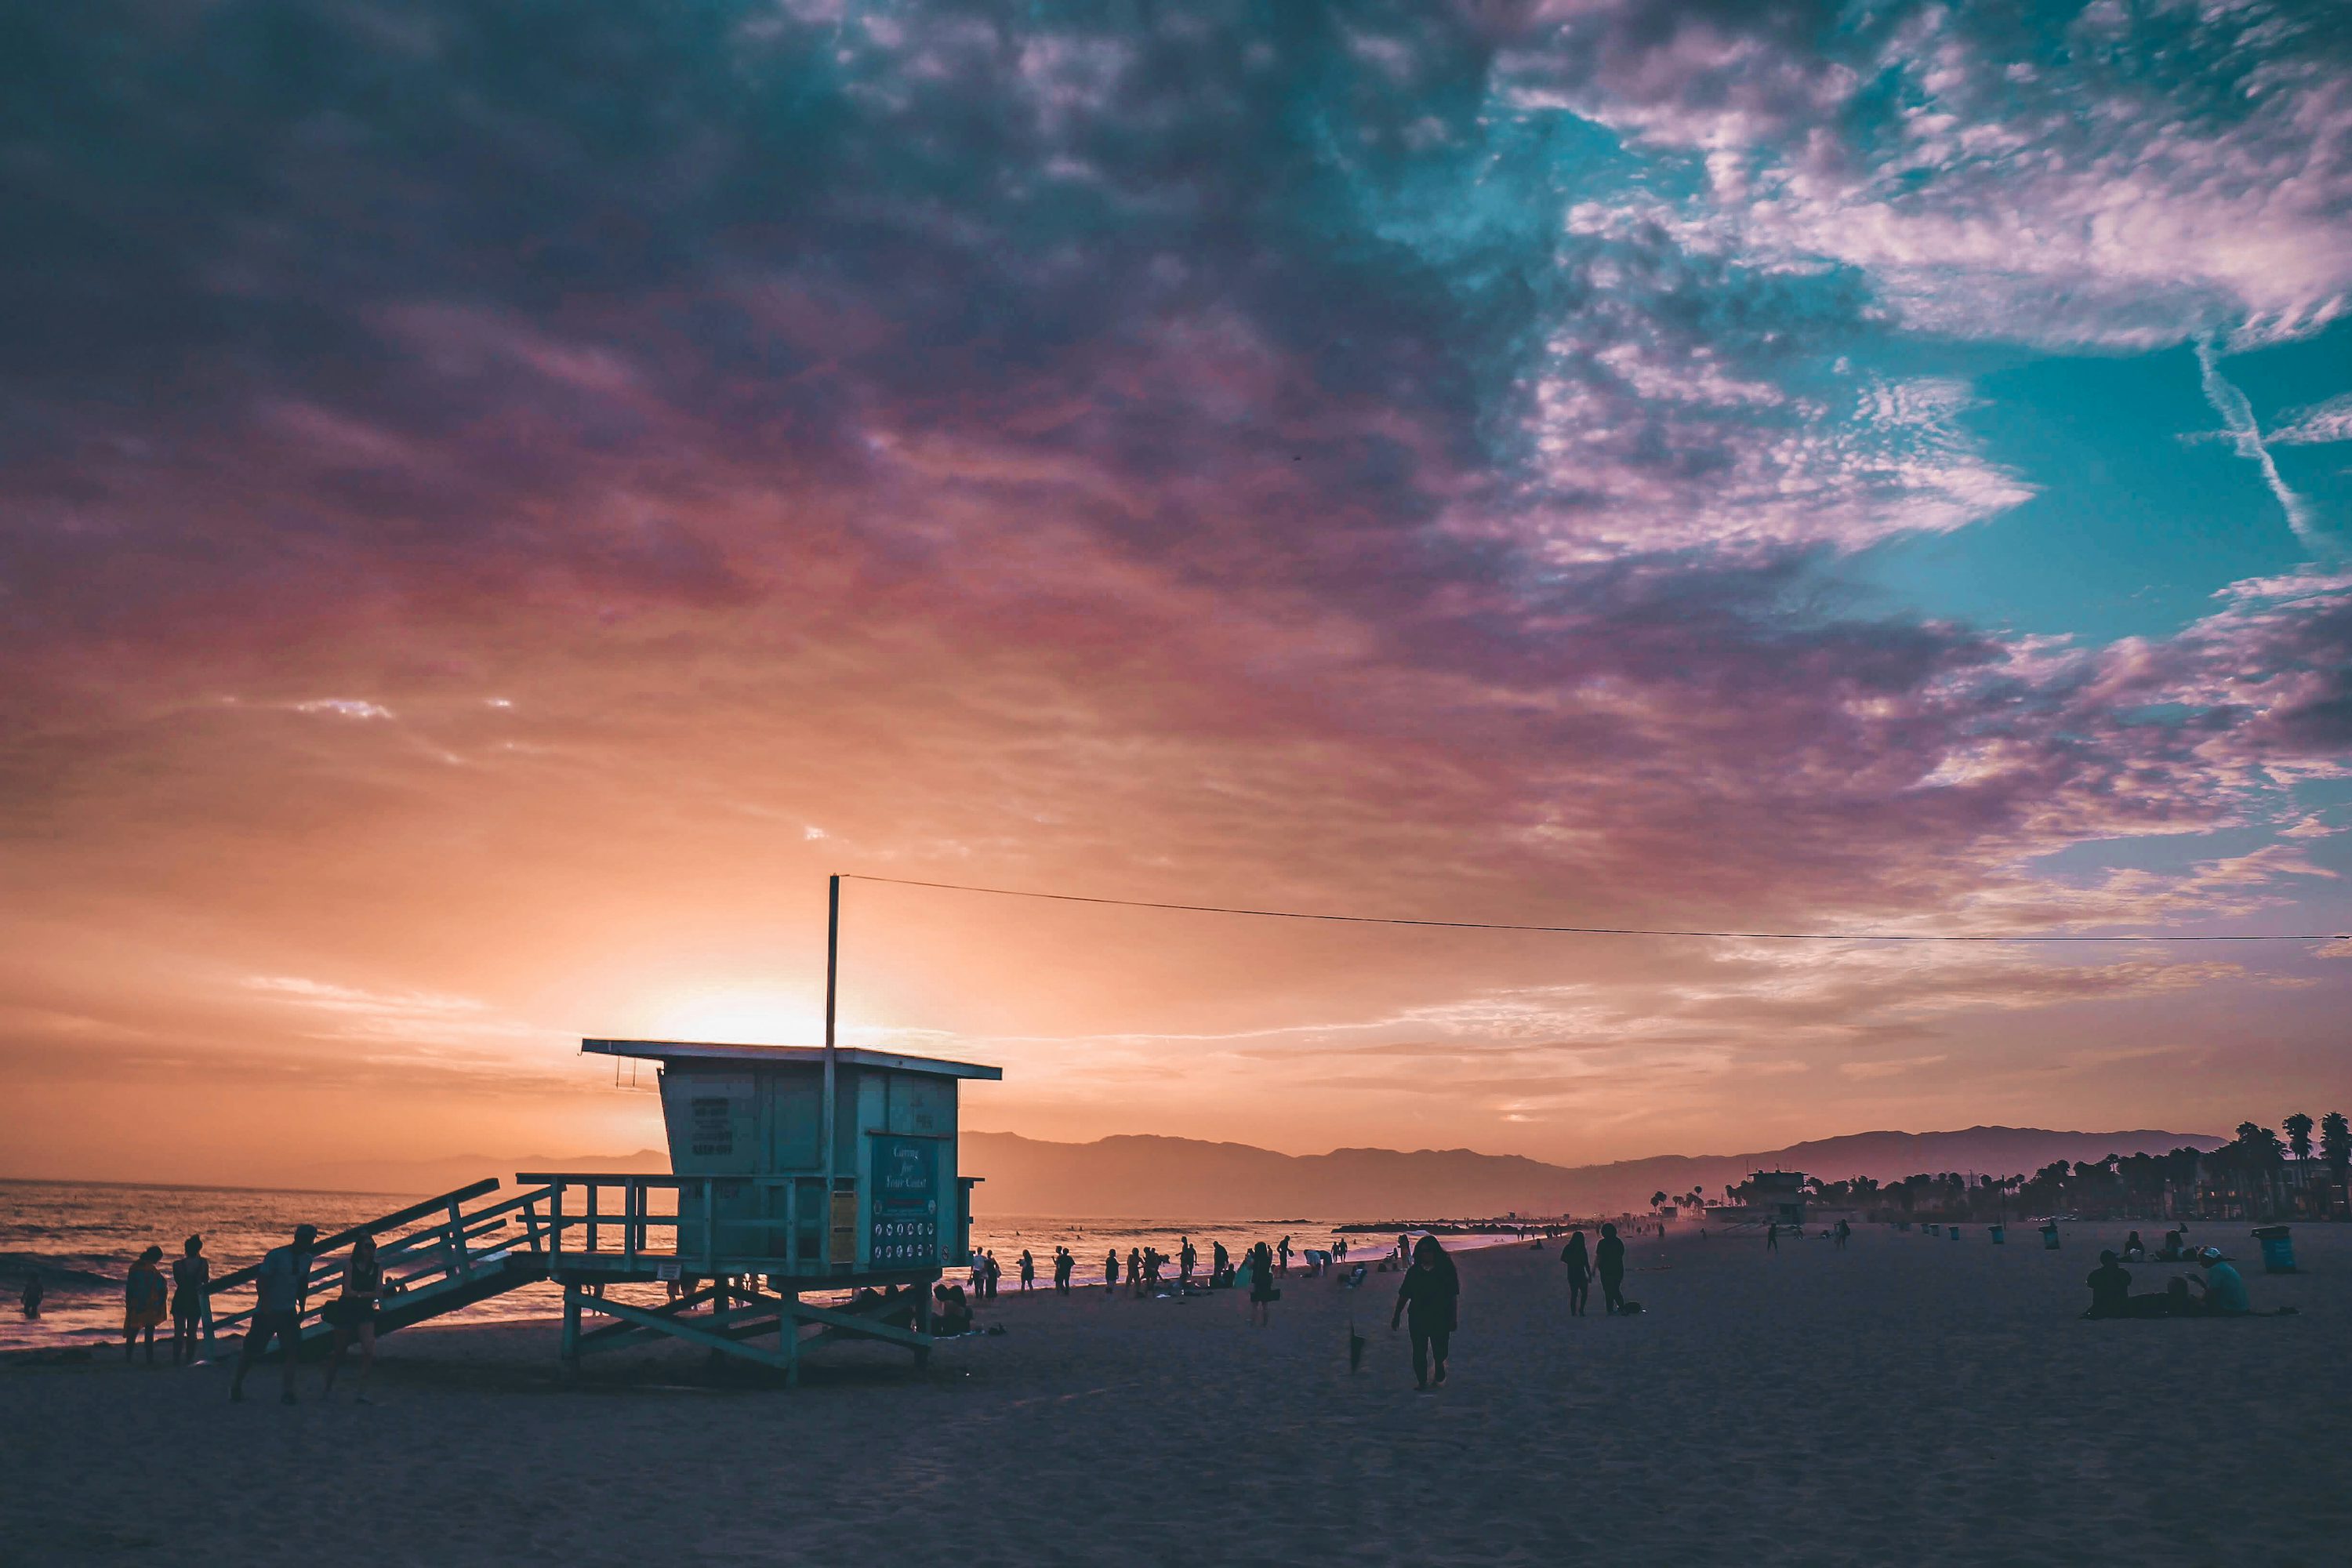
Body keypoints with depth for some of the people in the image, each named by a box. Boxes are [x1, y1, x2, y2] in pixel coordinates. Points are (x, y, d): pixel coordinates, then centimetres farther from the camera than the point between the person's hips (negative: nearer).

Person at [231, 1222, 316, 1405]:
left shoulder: (306, 1259, 5)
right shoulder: (276, 1256, -14)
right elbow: (261, 1281, -14)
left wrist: (301, 1308, 15)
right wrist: (266, 1306, -21)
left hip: (289, 1312, 5)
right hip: (267, 1312, -5)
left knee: (293, 1351, -9)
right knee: (252, 1350, 2)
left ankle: (288, 1393, -6)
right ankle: (236, 1386, 23)